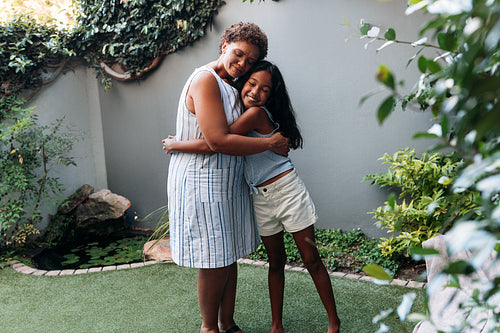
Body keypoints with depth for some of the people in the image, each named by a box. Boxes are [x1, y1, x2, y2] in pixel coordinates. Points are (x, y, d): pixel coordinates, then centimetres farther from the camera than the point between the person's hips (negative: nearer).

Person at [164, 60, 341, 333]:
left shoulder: (257, 113, -19)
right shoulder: (242, 114, 8)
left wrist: (174, 144, -12)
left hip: (288, 191, -7)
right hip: (261, 199, 7)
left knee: (311, 260, 3)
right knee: (275, 262, 14)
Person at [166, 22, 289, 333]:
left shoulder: (232, 86, 14)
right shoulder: (206, 79, -16)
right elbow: (218, 141, -25)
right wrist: (271, 143, -16)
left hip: (228, 182, 9)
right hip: (202, 183, -9)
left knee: (229, 257, 15)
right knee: (214, 263, 2)